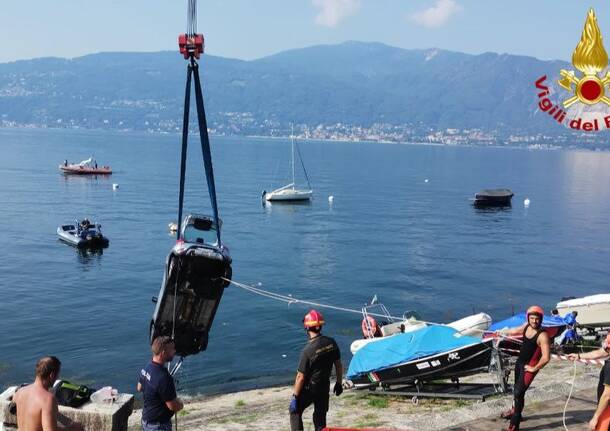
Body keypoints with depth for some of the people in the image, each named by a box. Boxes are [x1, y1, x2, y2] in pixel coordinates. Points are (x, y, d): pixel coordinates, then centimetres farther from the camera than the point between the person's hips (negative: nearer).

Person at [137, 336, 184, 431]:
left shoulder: (146, 368, -4)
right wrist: (180, 404, -4)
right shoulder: (163, 377, -31)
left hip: (146, 420, 9)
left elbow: (139, 388, 16)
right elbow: (173, 406, -24)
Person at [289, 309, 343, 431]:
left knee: (295, 411, 15)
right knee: (320, 416, 17)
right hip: (325, 387, 5)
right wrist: (339, 383, 17)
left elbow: (301, 377, -20)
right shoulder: (331, 342, -8)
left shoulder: (308, 350, -25)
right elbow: (338, 364, 3)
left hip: (309, 389, -5)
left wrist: (295, 397, -11)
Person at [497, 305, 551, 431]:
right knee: (516, 388, 25)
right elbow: (515, 331, 21)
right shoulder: (526, 326, -3)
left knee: (518, 393, -10)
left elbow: (546, 358, -30)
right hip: (519, 362, 8)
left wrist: (534, 368, -19)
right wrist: (502, 332, 36)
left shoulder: (542, 336, -26)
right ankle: (515, 410, 48)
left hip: (529, 367, -8)